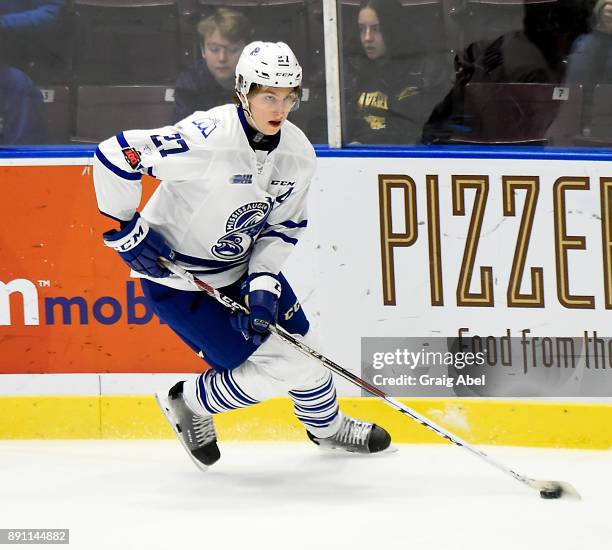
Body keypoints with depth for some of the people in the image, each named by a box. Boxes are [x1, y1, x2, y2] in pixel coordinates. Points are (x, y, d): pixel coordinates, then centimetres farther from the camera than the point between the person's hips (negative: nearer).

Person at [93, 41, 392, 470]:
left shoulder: (299, 153, -9)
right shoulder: (207, 138, -32)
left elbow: (284, 226, 1)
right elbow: (114, 154, -31)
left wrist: (263, 285, -13)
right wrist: (126, 232, -23)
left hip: (243, 264, 7)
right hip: (175, 274, -7)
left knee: (300, 346, 14)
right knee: (267, 371, -9)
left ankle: (327, 426, 43)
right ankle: (189, 404, 19)